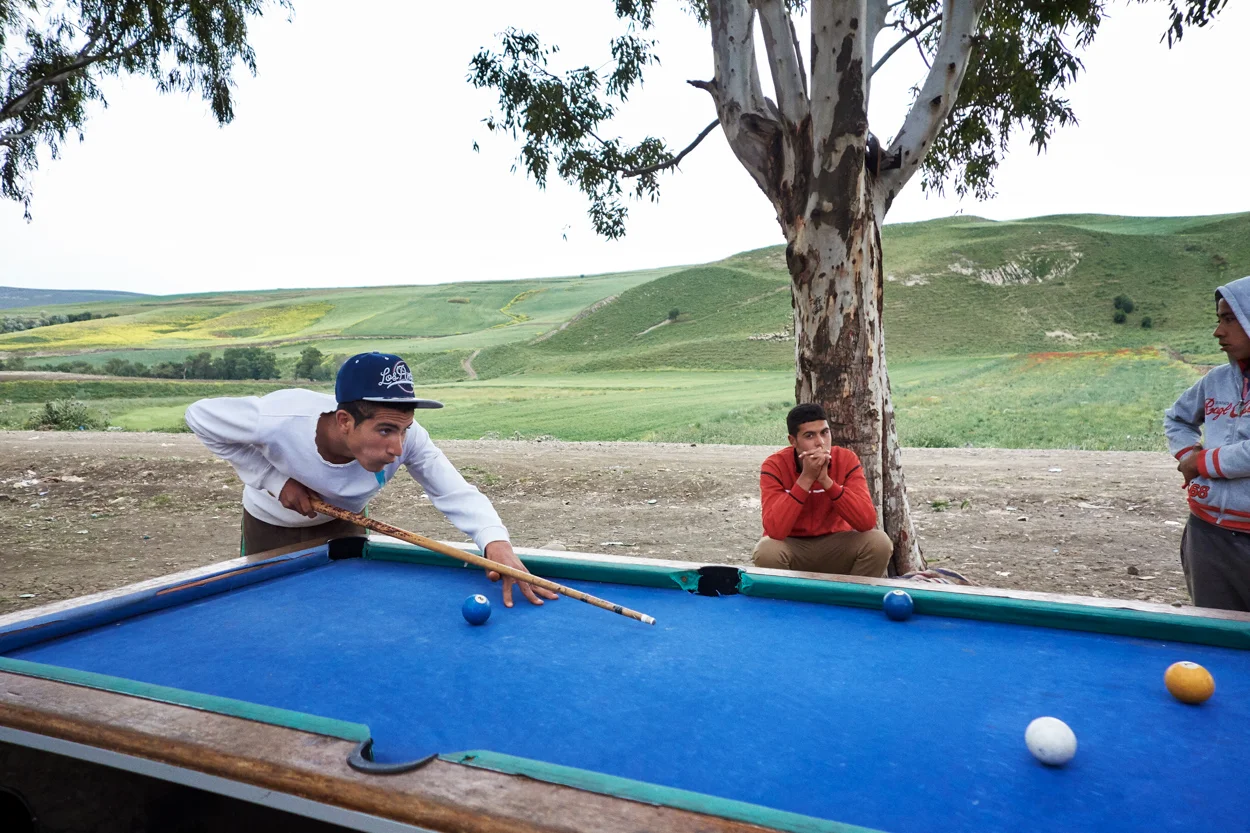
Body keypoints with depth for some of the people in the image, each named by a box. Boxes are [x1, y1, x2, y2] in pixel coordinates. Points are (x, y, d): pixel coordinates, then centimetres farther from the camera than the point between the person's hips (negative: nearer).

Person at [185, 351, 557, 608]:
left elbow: (457, 493, -40)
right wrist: (274, 479, -29)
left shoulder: (407, 438, -37)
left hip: (342, 523, 1)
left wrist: (497, 543, -61)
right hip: (272, 526, -1)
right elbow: (200, 416, -24)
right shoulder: (279, 420, -42)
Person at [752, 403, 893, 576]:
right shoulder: (774, 466, -18)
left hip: (834, 544, 2)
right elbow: (775, 530, -30)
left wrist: (826, 480, -31)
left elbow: (867, 522, -23)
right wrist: (806, 478, -32)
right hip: (791, 545, -2)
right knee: (767, 551, -33)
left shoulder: (846, 460, -12)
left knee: (879, 542, -23)